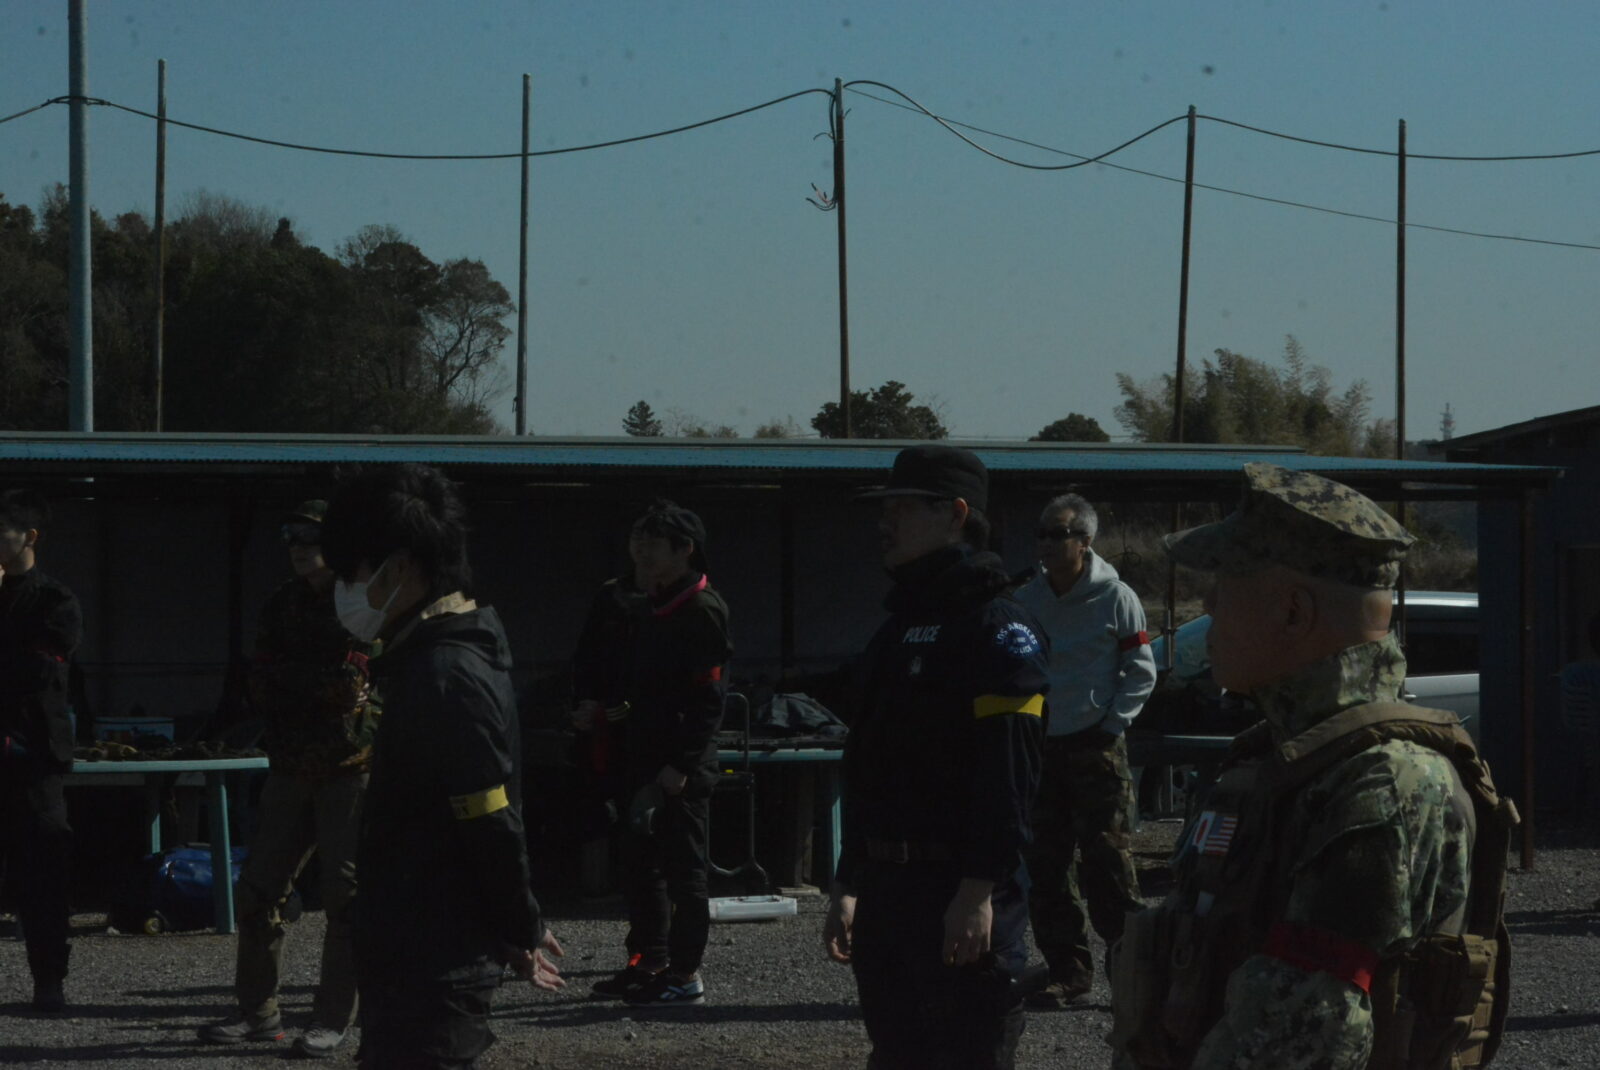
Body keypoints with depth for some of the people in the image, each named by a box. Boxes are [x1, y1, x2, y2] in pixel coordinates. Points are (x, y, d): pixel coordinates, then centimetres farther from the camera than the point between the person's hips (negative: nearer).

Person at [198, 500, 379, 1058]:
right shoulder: (284, 603, 12)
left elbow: (350, 683, -15)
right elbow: (260, 690, 5)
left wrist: (283, 678, -9)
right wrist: (317, 686, -11)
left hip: (350, 766, -6)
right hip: (291, 767, 6)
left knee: (344, 896, -3)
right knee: (258, 891, 7)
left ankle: (333, 1020, 3)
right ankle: (259, 1012, 18)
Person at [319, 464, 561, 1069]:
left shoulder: (445, 677, -20)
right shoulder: (430, 660, 12)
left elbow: (493, 827, -20)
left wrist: (521, 931, -8)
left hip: (432, 970, -10)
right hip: (421, 959, 10)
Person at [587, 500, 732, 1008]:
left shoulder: (701, 611, -14)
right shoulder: (655, 609, 16)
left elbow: (707, 699, -19)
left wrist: (681, 766, -23)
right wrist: (605, 709, 13)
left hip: (681, 770, -10)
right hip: (648, 764, 10)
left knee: (684, 868, -4)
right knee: (642, 862, 15)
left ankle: (686, 975, 2)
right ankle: (650, 961, 25)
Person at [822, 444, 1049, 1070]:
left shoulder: (998, 626, -11)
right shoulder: (899, 625, 17)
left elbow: (1010, 773, -19)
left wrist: (979, 891, -24)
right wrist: (848, 885, 19)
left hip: (961, 900, -9)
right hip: (887, 893, 9)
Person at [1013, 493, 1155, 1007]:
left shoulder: (1115, 599, -4)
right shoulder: (1025, 600, 7)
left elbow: (1141, 672, 2)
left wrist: (1112, 724, -6)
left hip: (1096, 748, -5)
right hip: (1040, 748, 5)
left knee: (1107, 863, -7)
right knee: (1046, 868, 5)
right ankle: (1068, 970, 14)